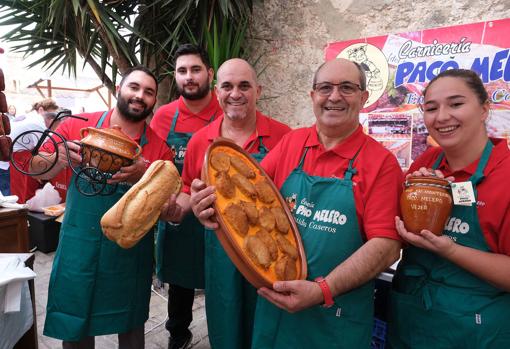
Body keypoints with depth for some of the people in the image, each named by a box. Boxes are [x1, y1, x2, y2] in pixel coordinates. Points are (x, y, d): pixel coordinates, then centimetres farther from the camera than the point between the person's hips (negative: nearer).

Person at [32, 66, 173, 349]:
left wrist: (147, 176, -23)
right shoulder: (77, 125, -5)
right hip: (79, 244, 0)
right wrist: (60, 159, -20)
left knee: (130, 325, 17)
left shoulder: (159, 145, -5)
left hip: (131, 249, 0)